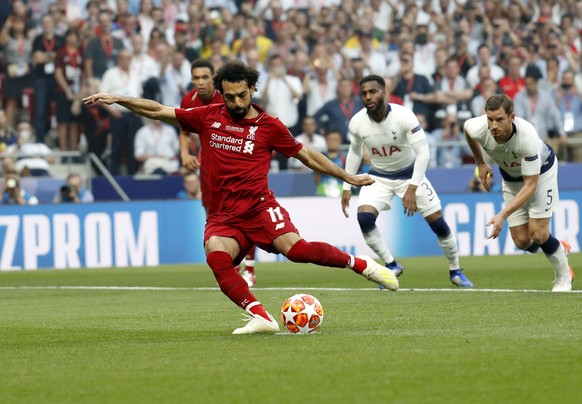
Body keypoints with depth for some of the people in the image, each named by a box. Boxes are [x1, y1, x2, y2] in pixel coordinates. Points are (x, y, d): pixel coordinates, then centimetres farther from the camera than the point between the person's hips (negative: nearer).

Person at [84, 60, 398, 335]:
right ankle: (260, 317, -33)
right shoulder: (208, 117, 9)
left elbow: (306, 155, 15)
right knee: (216, 256, -31)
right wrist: (117, 99, 8)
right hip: (221, 216, 2)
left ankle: (361, 264, -4)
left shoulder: (269, 126, 4)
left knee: (295, 248, -26)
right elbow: (158, 111, 15)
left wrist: (348, 177, 19)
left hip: (259, 207, -2)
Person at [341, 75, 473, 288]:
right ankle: (392, 266, -5)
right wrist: (347, 187, 3)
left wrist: (412, 188, -33)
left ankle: (455, 271, 20)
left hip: (410, 173, -2)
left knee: (438, 223, -3)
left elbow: (423, 152, -26)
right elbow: (354, 152, 4)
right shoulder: (357, 122, -16)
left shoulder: (404, 116, -27)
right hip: (379, 176, 2)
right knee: (364, 218, -23)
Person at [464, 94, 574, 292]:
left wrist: (503, 215, -44)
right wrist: (481, 163, 4)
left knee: (537, 234, -15)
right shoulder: (478, 129, -32)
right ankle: (560, 249, 31)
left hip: (541, 171, -4)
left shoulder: (527, 136, -42)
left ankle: (564, 275, 14)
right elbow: (466, 127, -2)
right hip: (511, 177, 4)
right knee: (522, 241, -2)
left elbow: (531, 185, -37)